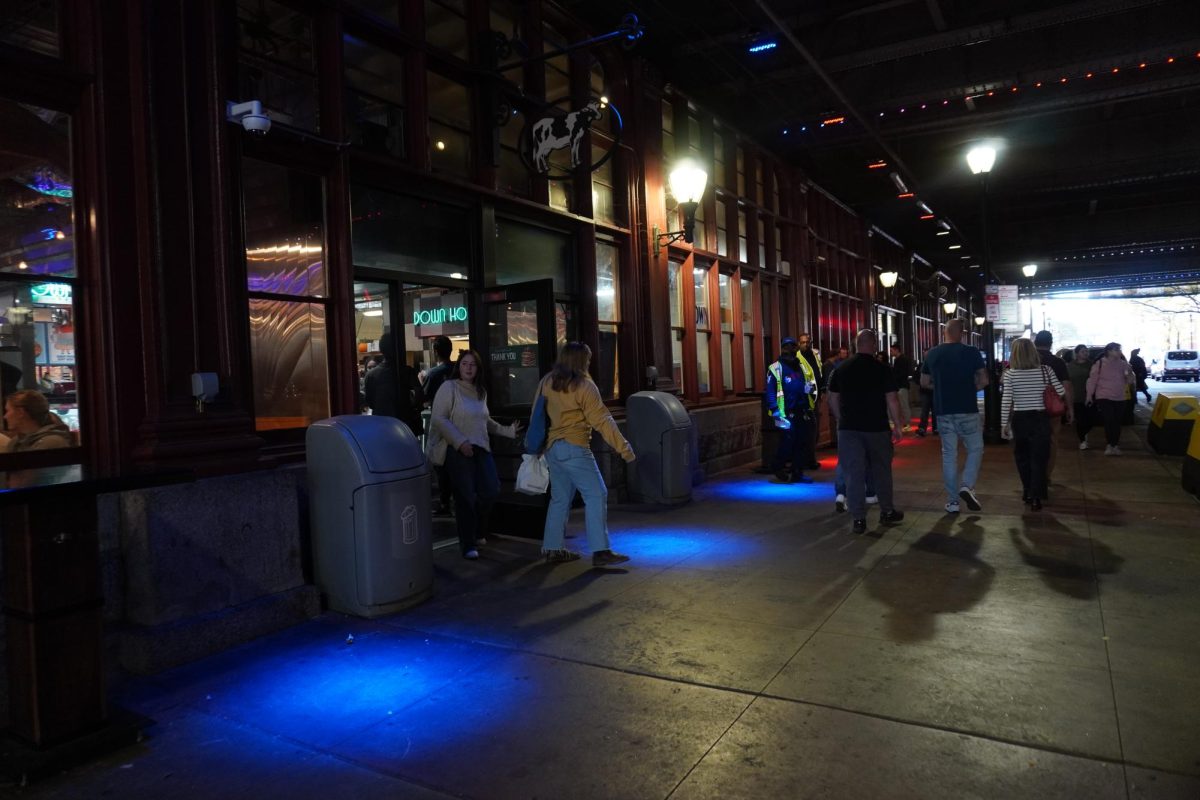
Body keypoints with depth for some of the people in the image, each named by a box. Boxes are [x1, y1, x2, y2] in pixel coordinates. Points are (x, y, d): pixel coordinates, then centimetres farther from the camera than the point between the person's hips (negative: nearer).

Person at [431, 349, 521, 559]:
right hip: (459, 450, -6)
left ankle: (477, 532, 26)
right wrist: (460, 441, -16)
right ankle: (468, 544, 10)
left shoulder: (481, 392, 15)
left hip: (481, 448, 6)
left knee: (491, 490, 0)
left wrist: (507, 430, 21)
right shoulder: (449, 387, -5)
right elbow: (438, 419, -11)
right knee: (466, 497, -3)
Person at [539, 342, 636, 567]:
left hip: (552, 448, 7)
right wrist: (624, 448, -10)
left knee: (560, 498, 15)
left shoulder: (546, 382, 9)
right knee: (596, 495, -3)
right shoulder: (584, 385, -10)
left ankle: (553, 549, 19)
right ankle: (600, 551, -6)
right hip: (574, 448, -7)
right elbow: (602, 421, -13)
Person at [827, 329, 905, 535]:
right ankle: (887, 512, 28)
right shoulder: (882, 369, -6)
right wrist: (898, 425, 0)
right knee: (881, 471, 15)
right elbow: (891, 400, -8)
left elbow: (833, 400, 5)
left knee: (854, 473, 2)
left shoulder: (840, 370, 2)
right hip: (877, 428, -1)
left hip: (849, 429, 1)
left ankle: (858, 519, 3)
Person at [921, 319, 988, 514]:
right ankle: (966, 485, -8)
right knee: (975, 449, 13)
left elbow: (924, 382, 11)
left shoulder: (932, 354, 4)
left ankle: (952, 501, 10)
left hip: (943, 411, 3)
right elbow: (983, 380, -7)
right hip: (967, 410, -3)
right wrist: (970, 389, 10)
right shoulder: (971, 352, -5)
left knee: (949, 455, 8)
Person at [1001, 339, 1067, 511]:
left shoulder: (1010, 373, -8)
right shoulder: (1046, 370, -5)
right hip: (1041, 419, 0)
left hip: (1019, 419, 0)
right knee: (1039, 458, 6)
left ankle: (1028, 492, 28)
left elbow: (1006, 401, -10)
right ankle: (1036, 497, 3)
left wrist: (1004, 424, -4)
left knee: (1022, 457, 18)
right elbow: (1062, 392, -2)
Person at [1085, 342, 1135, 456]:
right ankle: (1110, 445, 0)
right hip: (1104, 398, -4)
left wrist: (1130, 374, -12)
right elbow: (1092, 379, -6)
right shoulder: (1100, 363, -8)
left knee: (1117, 422, 7)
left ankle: (1115, 445, 18)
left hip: (1119, 399, 4)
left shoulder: (1123, 364, 5)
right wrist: (1089, 395, -9)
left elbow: (1129, 382, 10)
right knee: (1109, 421, -11)